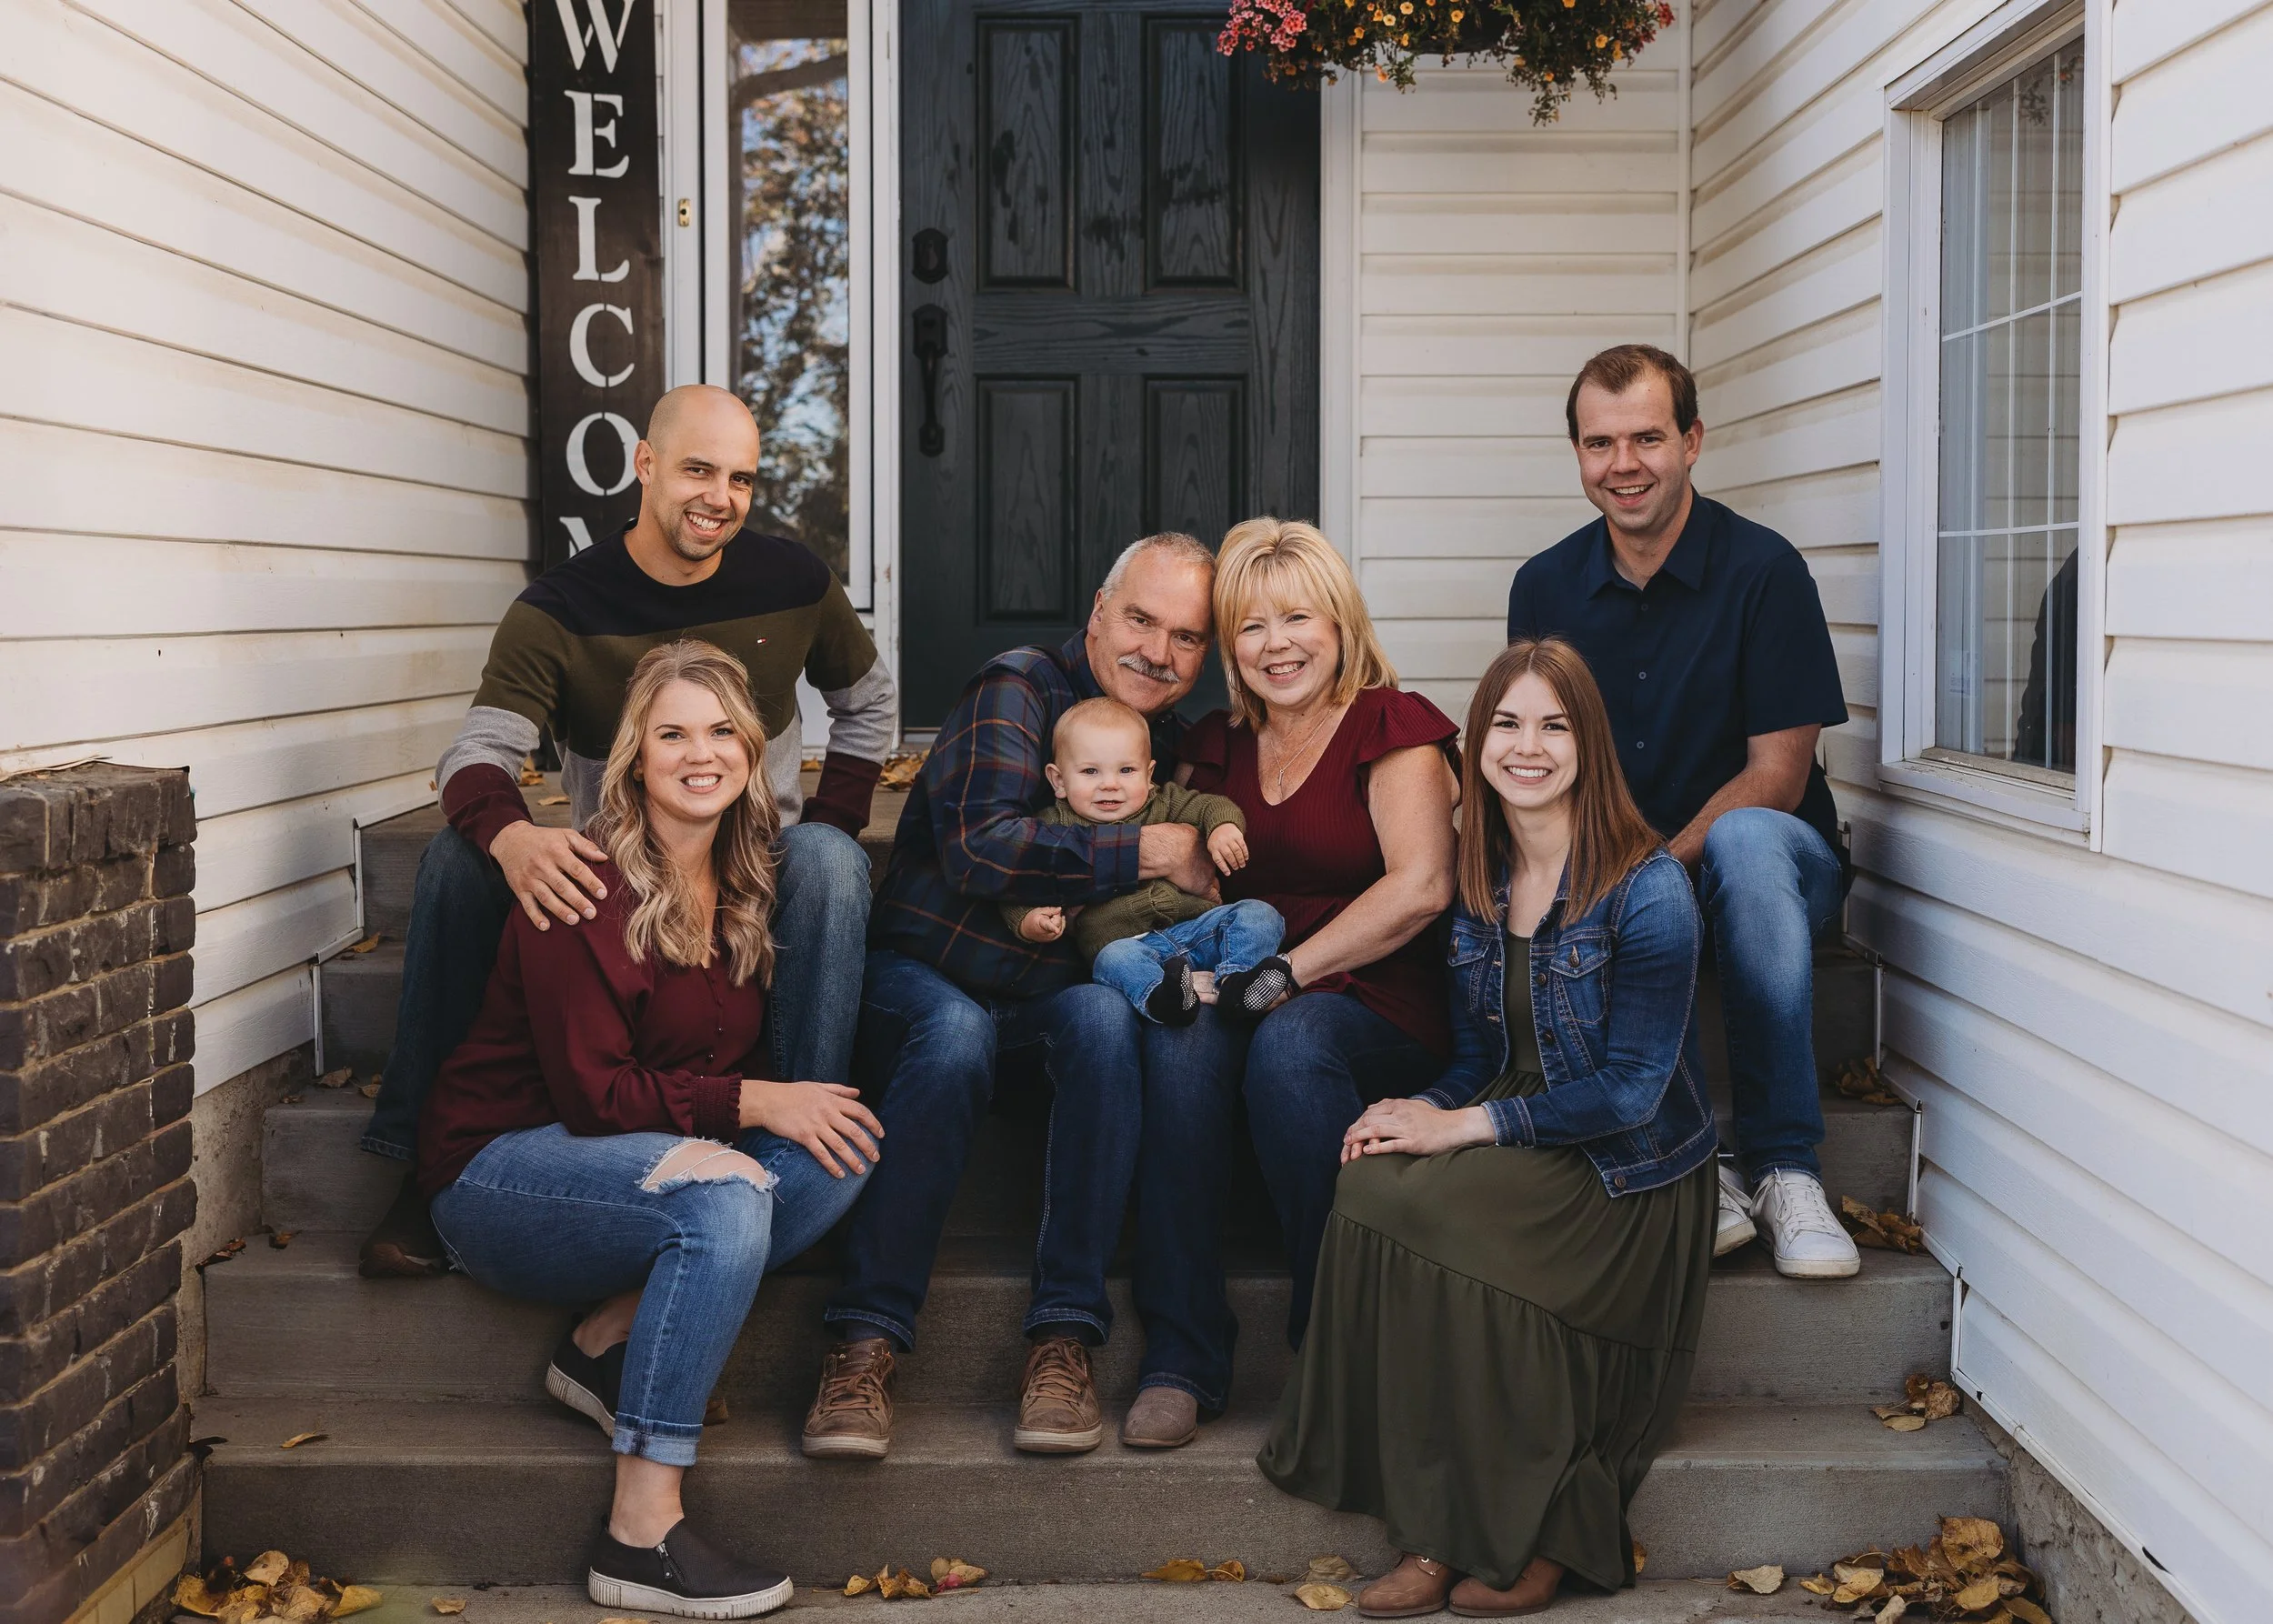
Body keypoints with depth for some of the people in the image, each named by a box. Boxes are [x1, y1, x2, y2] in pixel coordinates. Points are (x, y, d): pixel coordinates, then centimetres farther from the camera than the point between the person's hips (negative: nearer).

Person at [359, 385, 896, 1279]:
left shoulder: (792, 582, -1)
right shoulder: (558, 609, -7)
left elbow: (868, 705, 15)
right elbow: (478, 752, -19)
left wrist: (826, 836, -1)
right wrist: (508, 835, -44)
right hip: (605, 874, 0)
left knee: (828, 860, -32)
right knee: (458, 854, -24)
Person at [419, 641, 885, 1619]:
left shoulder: (747, 886, 5)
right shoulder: (586, 890, -17)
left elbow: (745, 1056, 12)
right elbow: (593, 1093, -20)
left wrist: (802, 1097, -8)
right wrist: (751, 1103, -24)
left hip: (646, 1159, 7)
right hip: (498, 1169, -7)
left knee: (843, 1147, -17)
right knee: (723, 1193, -34)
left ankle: (608, 1342, -11)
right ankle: (640, 1536, -32)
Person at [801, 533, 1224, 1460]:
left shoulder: (1175, 745, 12)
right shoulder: (1018, 690, -8)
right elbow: (980, 848, -25)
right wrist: (1155, 853, -19)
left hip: (1056, 994, 4)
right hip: (925, 976, -4)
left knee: (1106, 1016, -31)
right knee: (955, 1036, -38)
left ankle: (1064, 1336, -30)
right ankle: (866, 1340, -31)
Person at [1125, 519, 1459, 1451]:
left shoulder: (1392, 729, 1)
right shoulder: (1214, 746, 18)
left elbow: (1419, 887, -12)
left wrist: (1284, 974, -18)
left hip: (1377, 1012, -4)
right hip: (1245, 1002, 4)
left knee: (1290, 1045, -36)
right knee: (1181, 1036, -30)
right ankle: (1181, 1358, -28)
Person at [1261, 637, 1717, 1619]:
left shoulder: (1645, 889, -12)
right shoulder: (1475, 883, 8)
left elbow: (1632, 1089, -16)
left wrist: (1465, 1126, -19)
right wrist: (1419, 1112, -10)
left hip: (1626, 1175, -6)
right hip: (1518, 1152, 6)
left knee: (1430, 1200, -30)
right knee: (1371, 1179, -25)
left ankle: (1533, 1540, -17)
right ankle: (1434, 1536, -22)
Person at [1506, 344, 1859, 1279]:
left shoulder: (1763, 571, -8)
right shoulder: (1545, 587, 5)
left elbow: (1776, 776, -11)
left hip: (1766, 864, -3)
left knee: (1748, 836, -38)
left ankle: (1783, 1167, -32)